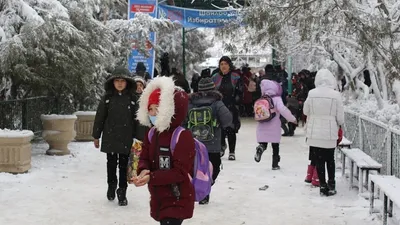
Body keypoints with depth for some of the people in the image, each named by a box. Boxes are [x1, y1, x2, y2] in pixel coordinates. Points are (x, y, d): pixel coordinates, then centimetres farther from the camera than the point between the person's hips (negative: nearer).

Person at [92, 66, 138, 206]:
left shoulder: (132, 98, -2)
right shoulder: (107, 98, 0)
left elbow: (136, 119, 0)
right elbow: (100, 117, 3)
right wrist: (96, 136, 4)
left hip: (126, 138, -1)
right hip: (110, 137, 1)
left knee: (124, 166, 3)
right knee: (111, 164, 13)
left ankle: (122, 192, 12)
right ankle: (111, 186, 33)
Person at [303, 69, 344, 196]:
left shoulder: (311, 93, -7)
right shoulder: (335, 95, -11)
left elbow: (305, 111, 5)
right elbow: (340, 117, -6)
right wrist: (340, 124, 16)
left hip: (314, 133, 0)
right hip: (330, 133, 0)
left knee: (319, 160, 8)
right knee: (330, 159, 16)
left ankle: (323, 185, 10)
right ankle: (331, 184, 20)